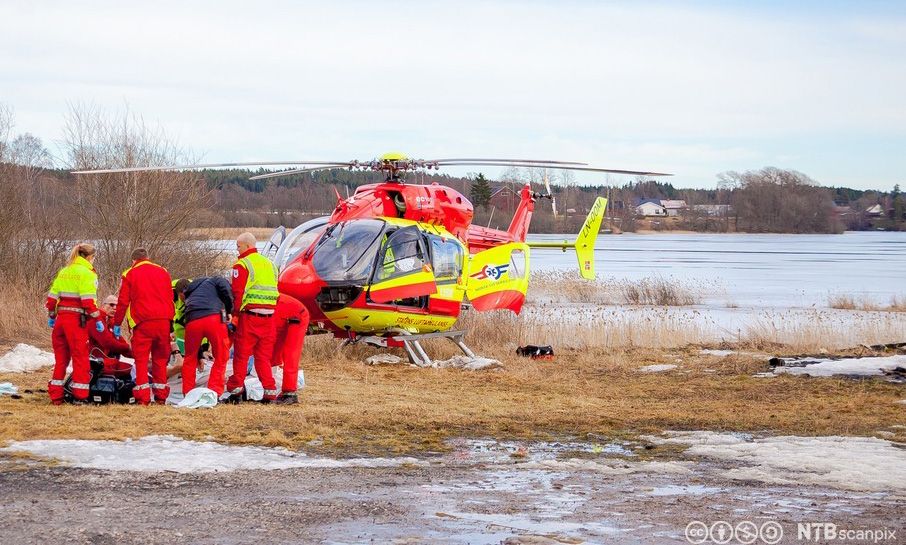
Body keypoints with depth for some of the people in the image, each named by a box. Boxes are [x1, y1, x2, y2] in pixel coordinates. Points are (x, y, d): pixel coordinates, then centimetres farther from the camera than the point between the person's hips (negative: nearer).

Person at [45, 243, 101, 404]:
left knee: (60, 358, 13)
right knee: (80, 357, 1)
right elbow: (89, 300, -14)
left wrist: (51, 316, 24)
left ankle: (55, 395, 14)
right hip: (77, 319, -7)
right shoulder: (86, 273, -6)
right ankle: (80, 396, 1)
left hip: (61, 317, 7)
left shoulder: (63, 272, 16)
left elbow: (52, 296, 15)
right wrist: (97, 318, -7)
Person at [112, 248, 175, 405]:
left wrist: (117, 324, 10)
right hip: (164, 321, 3)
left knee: (141, 359, -1)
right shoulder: (163, 272, 16)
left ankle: (142, 398, -9)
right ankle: (161, 396, 11)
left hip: (143, 322, -3)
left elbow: (123, 301, 2)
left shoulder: (130, 274, 5)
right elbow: (170, 298, 17)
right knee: (160, 359, 11)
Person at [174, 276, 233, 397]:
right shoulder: (210, 282, 30)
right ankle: (214, 392, 4)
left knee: (189, 360, 23)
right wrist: (229, 310, 10)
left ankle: (187, 393, 24)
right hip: (214, 318, -3)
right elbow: (224, 285, 5)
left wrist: (200, 355, 43)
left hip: (192, 322, 3)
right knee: (221, 358, 11)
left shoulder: (187, 300, 37)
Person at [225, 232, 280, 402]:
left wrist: (235, 315, -5)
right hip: (269, 317, 6)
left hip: (249, 314, -6)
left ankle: (236, 390, 2)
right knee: (263, 356, 11)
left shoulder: (242, 265, -5)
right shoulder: (269, 264, 18)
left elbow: (237, 293, -10)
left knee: (241, 355, 1)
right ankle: (270, 391, 7)